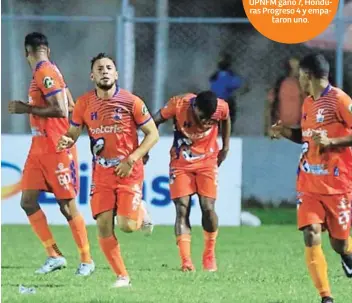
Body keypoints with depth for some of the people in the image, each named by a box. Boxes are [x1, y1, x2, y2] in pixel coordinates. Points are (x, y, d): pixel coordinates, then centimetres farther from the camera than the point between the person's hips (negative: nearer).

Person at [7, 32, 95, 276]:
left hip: (56, 149, -9)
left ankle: (87, 260, 8)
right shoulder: (44, 73, 12)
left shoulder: (45, 73, -15)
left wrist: (27, 109, -16)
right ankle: (54, 256, 7)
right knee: (28, 201, 3)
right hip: (40, 147, 9)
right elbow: (70, 105, 17)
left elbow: (61, 110, -23)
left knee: (67, 206, -3)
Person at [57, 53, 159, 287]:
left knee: (126, 225, -15)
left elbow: (153, 134, -4)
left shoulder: (131, 101, -9)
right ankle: (122, 276, 7)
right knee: (104, 226, -8)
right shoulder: (84, 104, 0)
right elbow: (74, 132, 9)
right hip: (101, 173, 3)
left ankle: (141, 213, 22)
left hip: (129, 171, -3)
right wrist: (66, 141, -16)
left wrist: (131, 160, -14)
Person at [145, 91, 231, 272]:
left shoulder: (221, 108, -18)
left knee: (208, 207, -10)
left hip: (207, 161, 1)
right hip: (181, 162, -1)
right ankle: (186, 261, -18)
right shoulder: (178, 105, -22)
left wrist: (225, 147, 11)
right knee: (182, 208, -12)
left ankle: (209, 255, 12)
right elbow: (154, 122, -7)